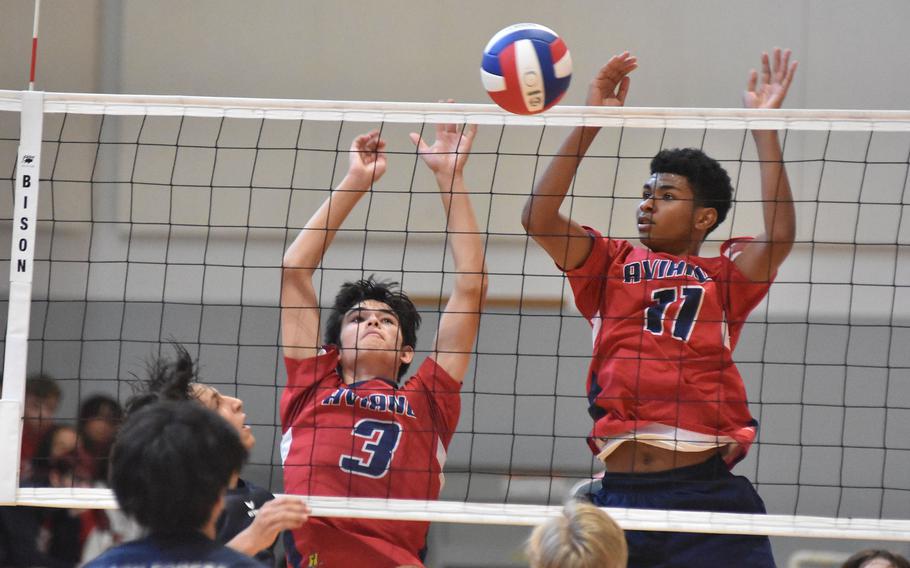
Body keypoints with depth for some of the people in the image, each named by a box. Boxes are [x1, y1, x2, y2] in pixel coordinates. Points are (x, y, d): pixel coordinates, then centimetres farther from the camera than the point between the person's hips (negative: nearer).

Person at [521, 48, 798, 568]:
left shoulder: (725, 276, 12)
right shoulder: (611, 267, 17)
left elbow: (779, 237, -7)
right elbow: (539, 218, 5)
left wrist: (765, 126, -6)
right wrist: (591, 121, 2)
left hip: (706, 490, -2)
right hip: (622, 490, 2)